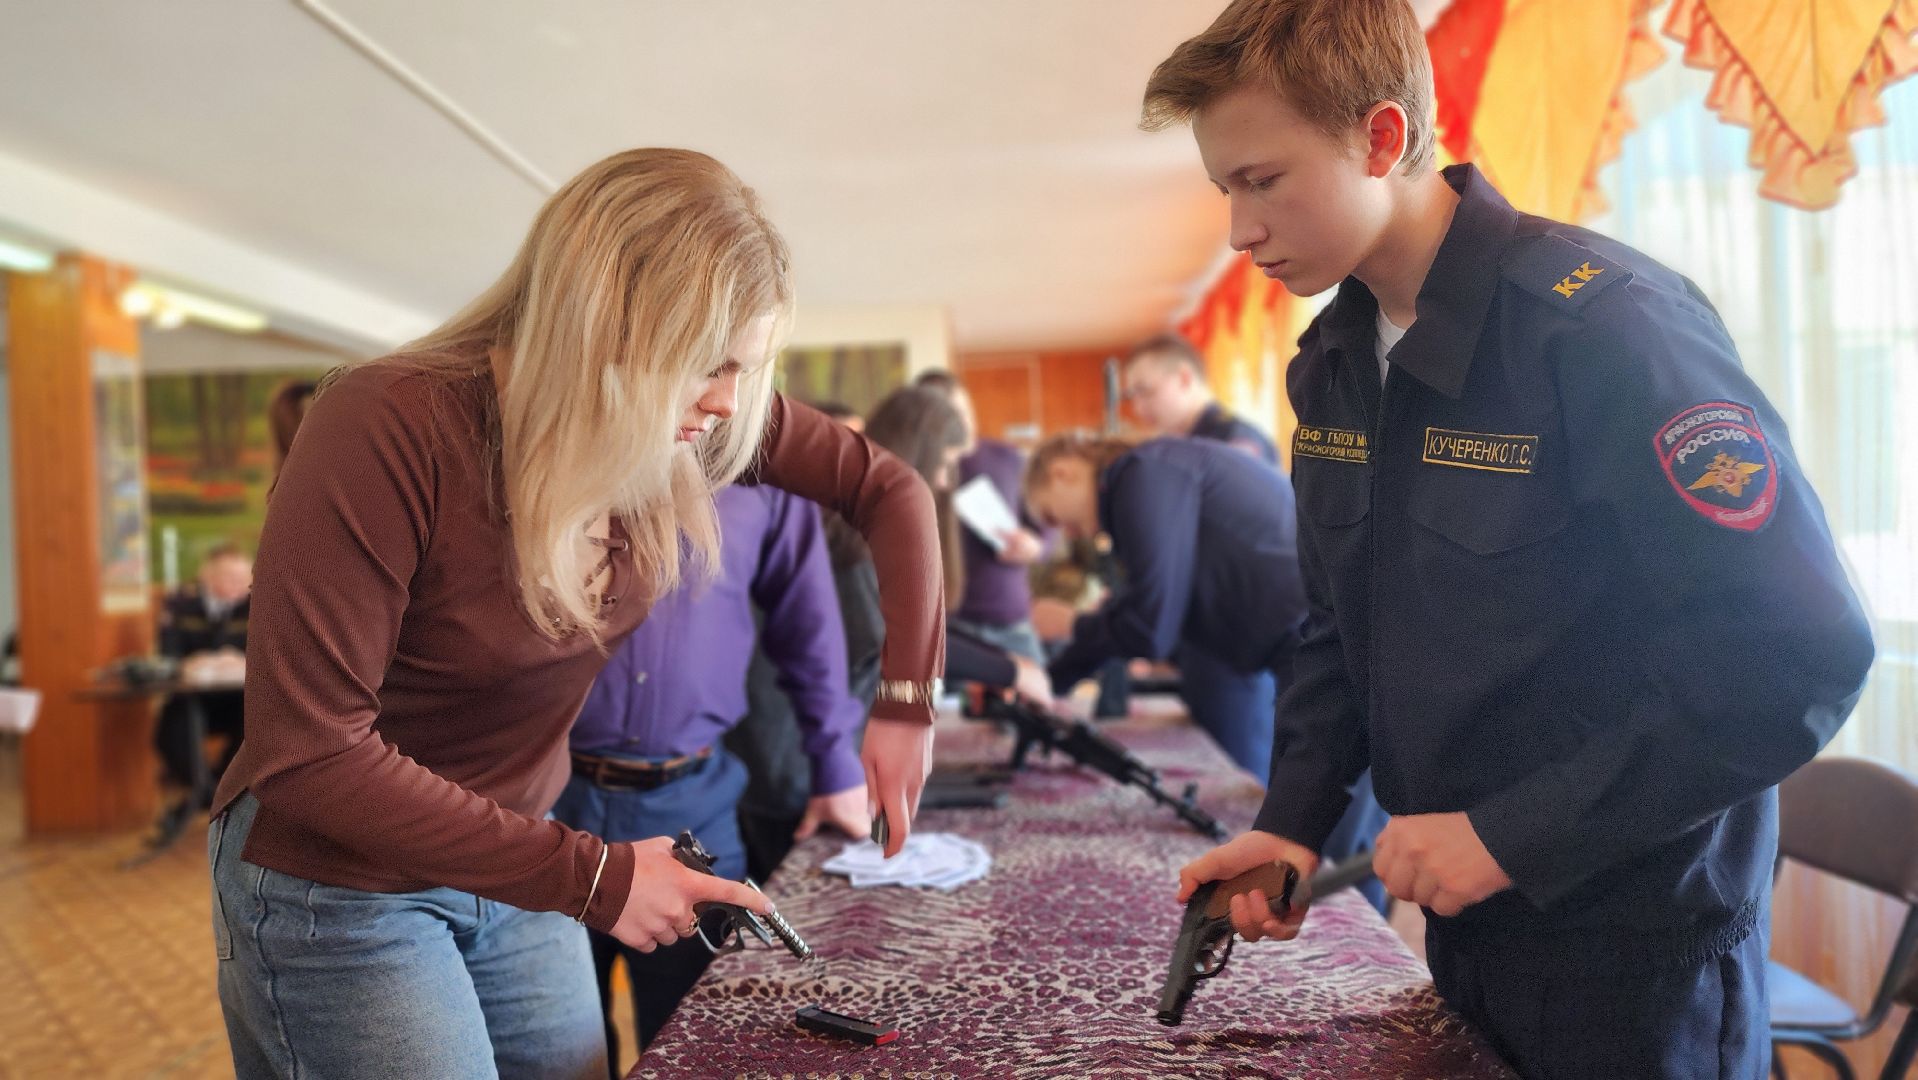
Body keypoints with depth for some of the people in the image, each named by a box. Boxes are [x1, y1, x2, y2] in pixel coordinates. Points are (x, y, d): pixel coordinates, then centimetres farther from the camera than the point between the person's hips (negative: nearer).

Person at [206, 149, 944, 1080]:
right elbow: (308, 754, -27)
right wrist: (588, 880, -26)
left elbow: (886, 488, 1)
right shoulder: (384, 431, -29)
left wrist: (907, 697, -11)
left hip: (514, 860, 6)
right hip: (335, 885, -5)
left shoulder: (695, 428, -13)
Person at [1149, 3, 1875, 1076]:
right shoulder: (1331, 364, 2)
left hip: (1630, 944, -6)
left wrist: (1510, 835, -21)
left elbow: (1801, 656, -24)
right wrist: (1293, 821, -1)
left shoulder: (1604, 324, -22)